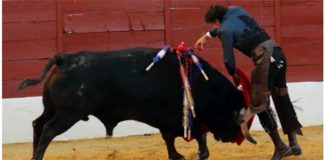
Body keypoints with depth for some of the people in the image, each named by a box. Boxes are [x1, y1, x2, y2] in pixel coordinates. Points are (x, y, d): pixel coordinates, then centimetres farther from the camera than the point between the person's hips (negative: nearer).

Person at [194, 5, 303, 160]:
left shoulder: (225, 31, -4)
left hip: (265, 58, -8)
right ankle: (294, 144, 18)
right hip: (277, 52, 8)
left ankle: (280, 147, 3)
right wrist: (207, 35, 47)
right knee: (282, 100, 15)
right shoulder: (235, 10, 17)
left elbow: (229, 61, -10)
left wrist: (234, 74, 10)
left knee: (259, 103, 1)